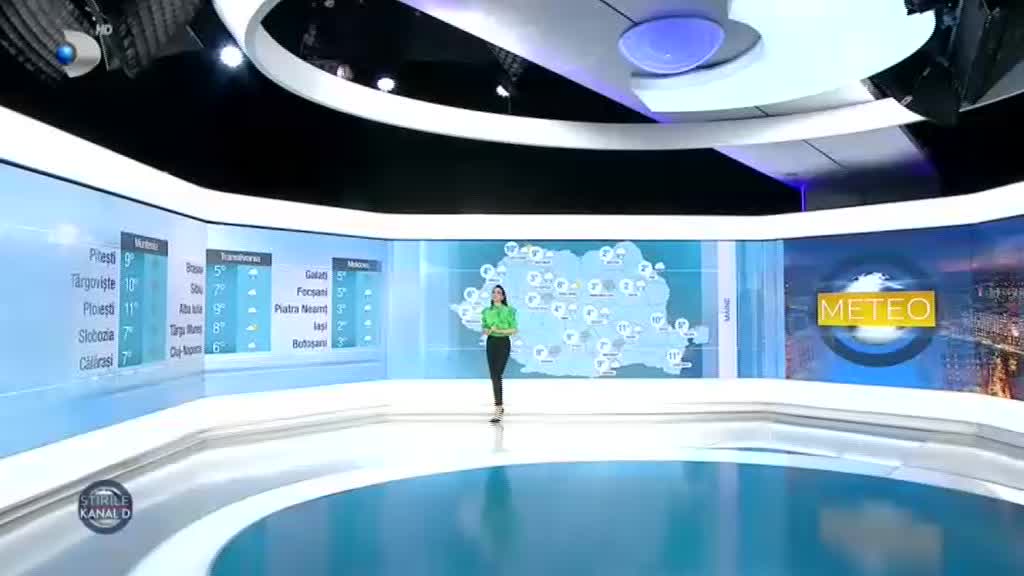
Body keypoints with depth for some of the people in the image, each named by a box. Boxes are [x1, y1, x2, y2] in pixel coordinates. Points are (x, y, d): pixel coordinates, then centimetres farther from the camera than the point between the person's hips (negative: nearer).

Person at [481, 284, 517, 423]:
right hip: (491, 343, 5)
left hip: (504, 343, -4)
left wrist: (501, 331, -17)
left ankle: (498, 409, -13)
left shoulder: (508, 311, -3)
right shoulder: (487, 311, 9)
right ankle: (500, 405, 21)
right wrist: (488, 330, -10)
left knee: (497, 375, -13)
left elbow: (514, 330, -5)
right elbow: (484, 329, 13)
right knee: (494, 376, 6)